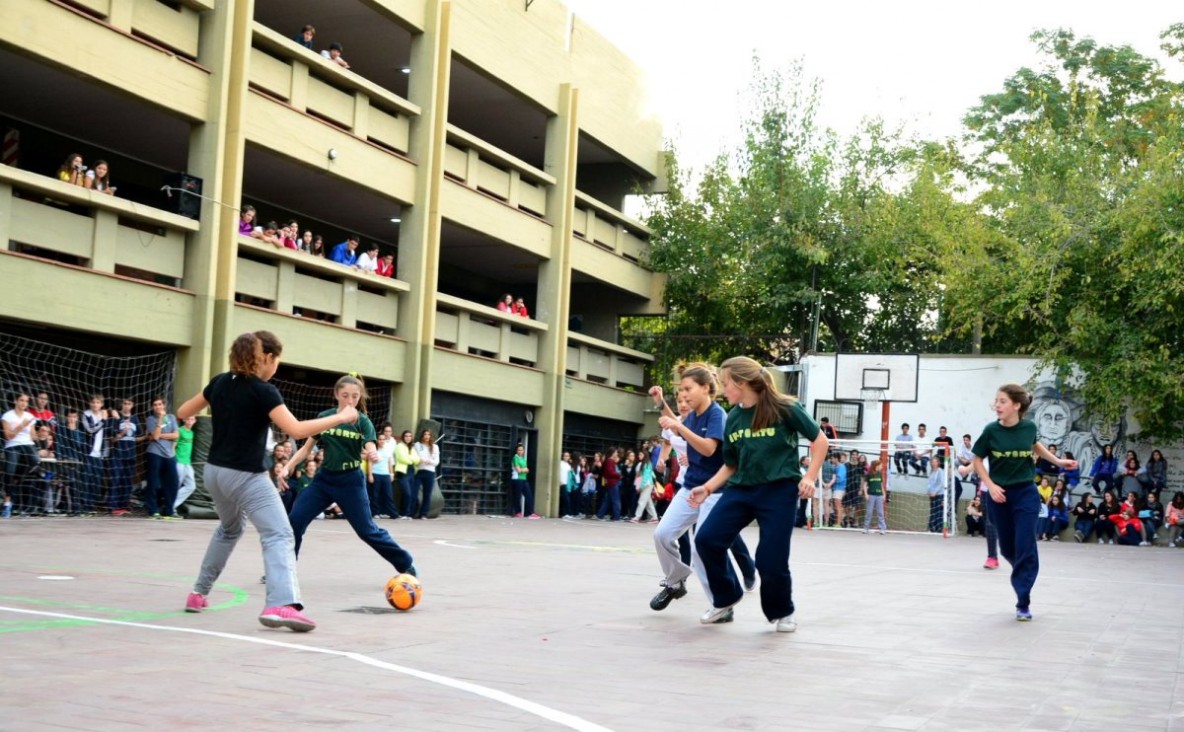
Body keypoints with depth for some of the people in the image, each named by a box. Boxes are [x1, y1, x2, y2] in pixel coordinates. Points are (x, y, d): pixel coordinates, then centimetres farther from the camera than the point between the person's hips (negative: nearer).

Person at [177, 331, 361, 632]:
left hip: (214, 472, 8)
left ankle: (199, 593, 38)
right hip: (246, 477, -8)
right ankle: (281, 604, -33)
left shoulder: (220, 382, 5)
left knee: (229, 529, 31)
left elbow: (183, 413, 15)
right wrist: (340, 417, -17)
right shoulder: (263, 392, -16)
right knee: (280, 536, -13)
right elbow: (296, 430, -25)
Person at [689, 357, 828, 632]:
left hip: (779, 491, -5)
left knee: (771, 560, -7)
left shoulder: (785, 409, -11)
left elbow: (820, 441, -2)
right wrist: (708, 488, 3)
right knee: (707, 539, -10)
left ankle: (782, 612, 23)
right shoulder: (733, 418, 6)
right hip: (741, 489, 5)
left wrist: (810, 477, -10)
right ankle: (726, 599, 13)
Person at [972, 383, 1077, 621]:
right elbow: (978, 460, 0)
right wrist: (990, 485, -11)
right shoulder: (991, 430, -12)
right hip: (999, 495, 1)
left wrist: (1057, 461, 11)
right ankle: (1025, 576, 41)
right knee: (1007, 547, 9)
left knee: (1025, 547, -7)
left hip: (1026, 494, 0)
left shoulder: (1029, 427, -8)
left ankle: (1023, 603, 0)